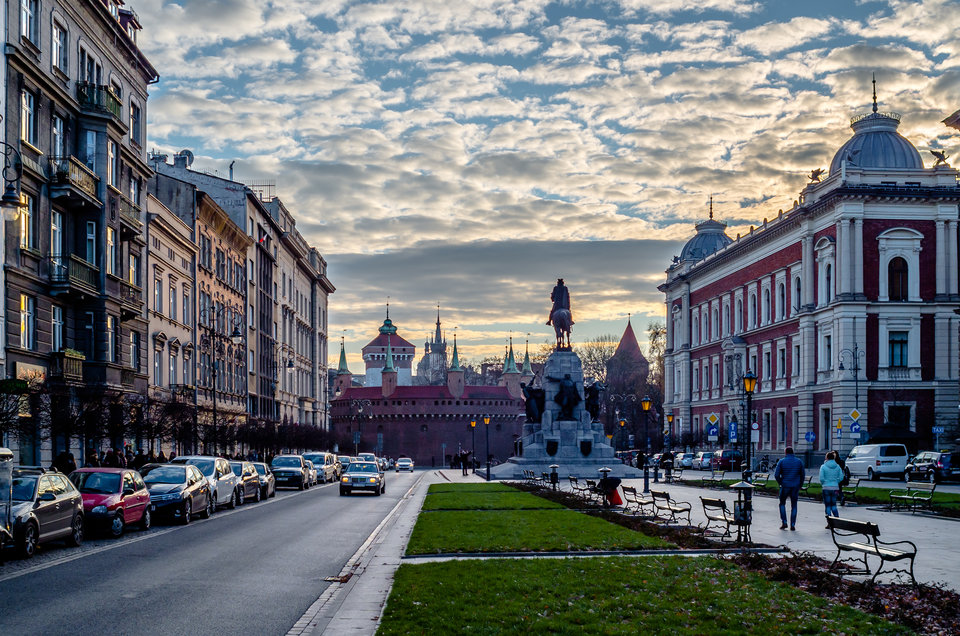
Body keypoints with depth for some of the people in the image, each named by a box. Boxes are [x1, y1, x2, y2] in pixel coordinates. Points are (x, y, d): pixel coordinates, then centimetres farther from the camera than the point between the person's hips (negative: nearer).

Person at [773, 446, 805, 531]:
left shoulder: (781, 462, -3)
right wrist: (800, 485, 13)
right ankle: (792, 525, 3)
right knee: (794, 505, 7)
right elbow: (802, 475, 6)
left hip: (785, 486, -1)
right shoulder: (799, 461, 3)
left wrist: (780, 483, 7)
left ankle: (784, 522, 5)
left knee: (782, 504, 14)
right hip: (795, 486, 1)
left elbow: (776, 475, -7)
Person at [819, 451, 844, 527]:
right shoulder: (837, 466, 2)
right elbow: (841, 477, 0)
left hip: (826, 488, -3)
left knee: (827, 505, 4)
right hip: (835, 488, 3)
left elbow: (821, 478, -12)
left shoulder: (823, 467, -8)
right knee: (833, 504, 17)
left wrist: (823, 484, 7)